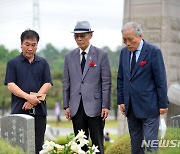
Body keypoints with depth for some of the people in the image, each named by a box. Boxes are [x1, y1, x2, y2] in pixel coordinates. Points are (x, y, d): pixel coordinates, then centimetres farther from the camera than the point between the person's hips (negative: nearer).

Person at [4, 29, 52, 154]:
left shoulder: (43, 63, 13)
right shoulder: (13, 63, 7)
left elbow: (48, 84, 4)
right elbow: (10, 85, -3)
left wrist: (34, 99, -11)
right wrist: (28, 97, -17)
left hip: (39, 111, 2)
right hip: (19, 111, -2)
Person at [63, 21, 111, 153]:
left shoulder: (101, 55, 1)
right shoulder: (69, 57, 11)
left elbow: (106, 82, -2)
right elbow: (66, 83, 12)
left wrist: (105, 106, -8)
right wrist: (66, 105, 5)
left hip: (95, 106, -3)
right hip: (76, 107, 3)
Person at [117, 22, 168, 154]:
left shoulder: (153, 51, -10)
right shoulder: (124, 52, 8)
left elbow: (161, 80, -9)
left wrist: (163, 104, -9)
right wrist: (121, 100, 9)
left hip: (149, 107, -6)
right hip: (131, 107, 6)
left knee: (150, 142, -5)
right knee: (135, 143, 11)